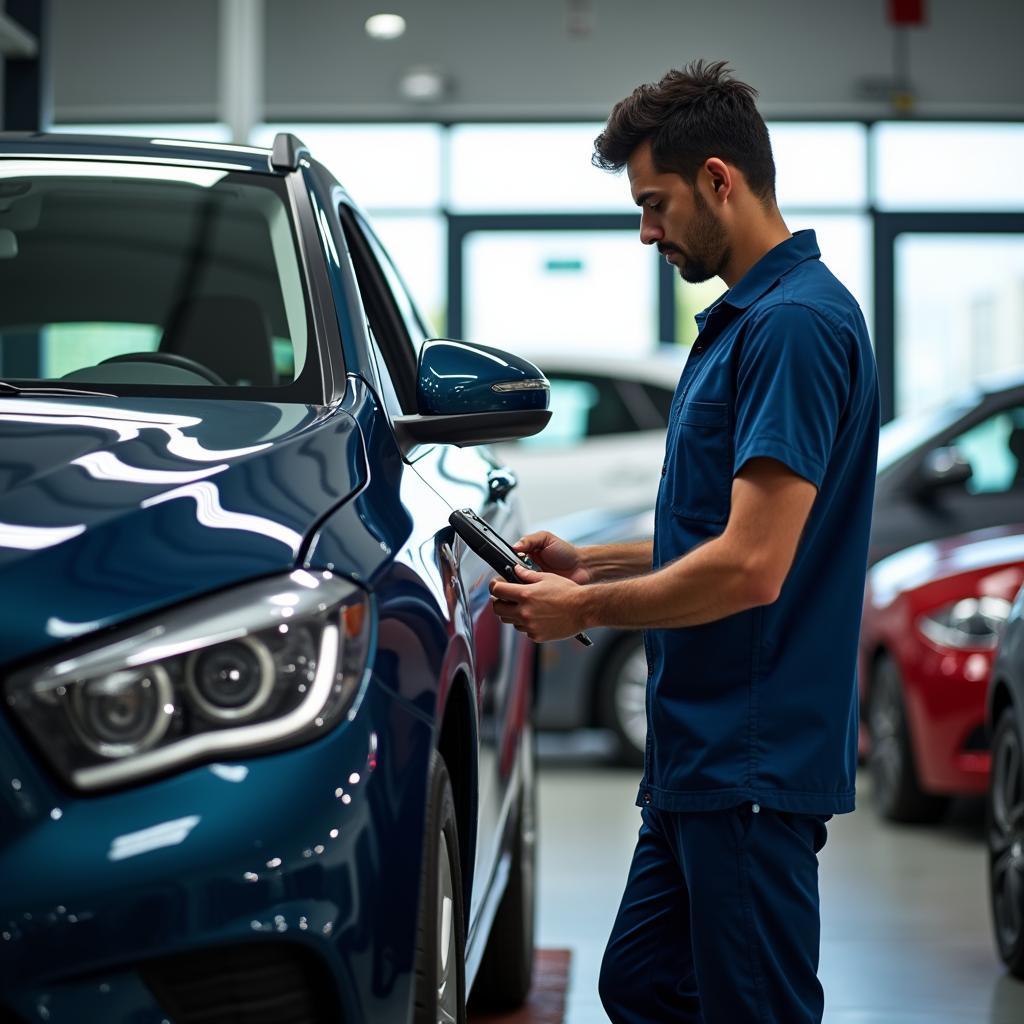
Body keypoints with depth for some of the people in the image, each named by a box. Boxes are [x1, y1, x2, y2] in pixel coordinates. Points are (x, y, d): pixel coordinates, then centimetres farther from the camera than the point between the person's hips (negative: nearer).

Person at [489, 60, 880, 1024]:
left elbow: (751, 566, -24)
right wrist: (586, 562, 11)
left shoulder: (797, 323, -18)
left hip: (755, 762, -10)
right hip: (699, 755, 10)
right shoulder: (741, 319, 15)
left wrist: (585, 609, -12)